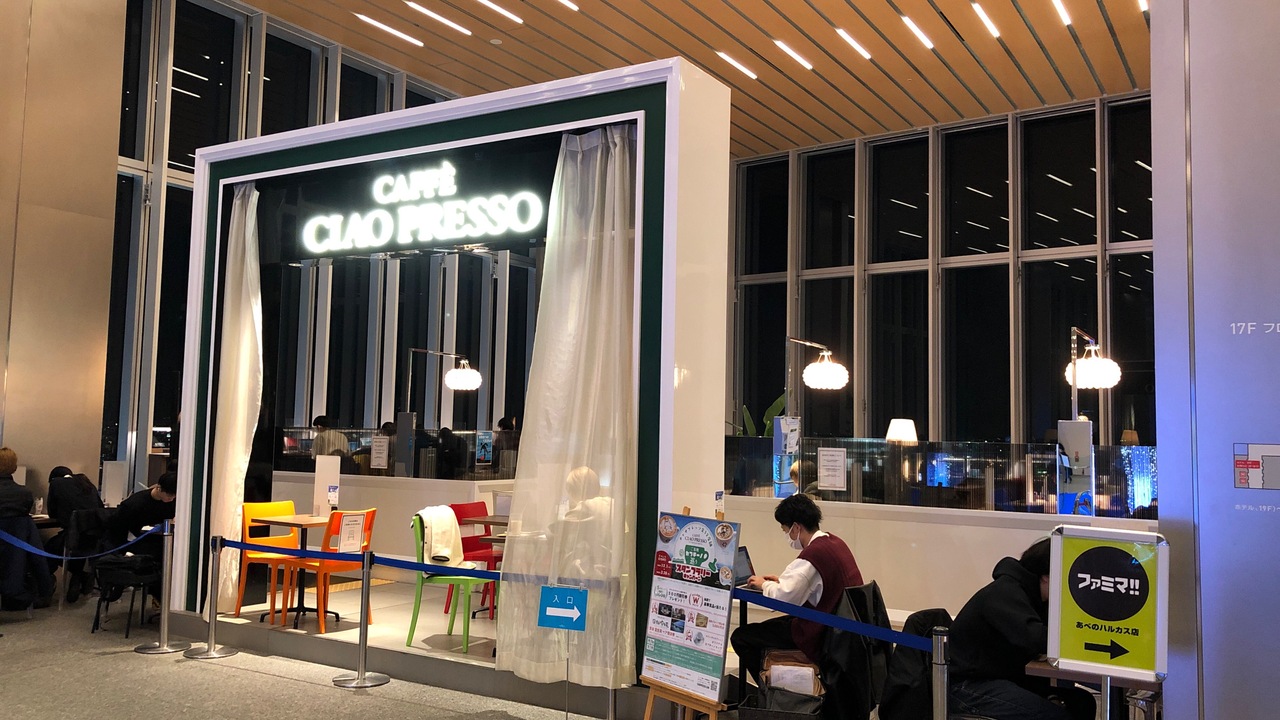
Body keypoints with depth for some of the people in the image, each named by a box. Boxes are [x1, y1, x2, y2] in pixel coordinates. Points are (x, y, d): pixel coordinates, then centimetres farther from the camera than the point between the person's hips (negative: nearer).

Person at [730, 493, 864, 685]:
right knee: (767, 625, 27)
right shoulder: (835, 542, 5)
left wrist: (764, 584, -8)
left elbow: (783, 598, -28)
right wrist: (781, 580, 10)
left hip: (819, 634, -10)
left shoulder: (812, 554, -25)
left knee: (740, 637, -6)